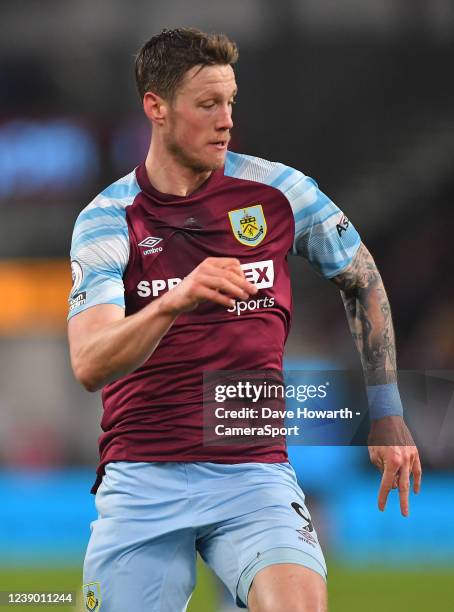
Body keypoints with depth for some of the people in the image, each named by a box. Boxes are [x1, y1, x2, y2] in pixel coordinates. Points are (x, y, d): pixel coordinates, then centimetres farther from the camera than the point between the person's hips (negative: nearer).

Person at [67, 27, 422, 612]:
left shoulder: (278, 190, 3)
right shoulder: (107, 218, -2)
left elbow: (361, 280, 19)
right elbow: (89, 364, -15)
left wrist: (386, 415, 15)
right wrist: (174, 301, -33)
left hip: (255, 471, 0)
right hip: (142, 477, 0)